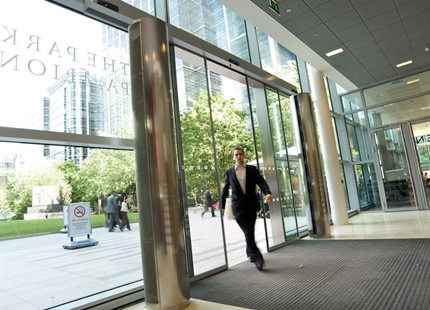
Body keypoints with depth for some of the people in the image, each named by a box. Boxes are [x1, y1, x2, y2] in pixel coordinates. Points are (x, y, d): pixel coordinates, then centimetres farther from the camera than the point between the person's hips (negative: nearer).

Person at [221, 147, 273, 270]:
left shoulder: (252, 169, 6)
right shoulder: (229, 172, 4)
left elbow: (262, 182, -3)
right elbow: (225, 189, 10)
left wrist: (268, 193, -22)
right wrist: (222, 205, 11)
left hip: (251, 205, 2)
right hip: (238, 206, -2)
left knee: (250, 232, 12)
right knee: (248, 232, -9)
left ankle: (250, 253, 33)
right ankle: (257, 257, -4)